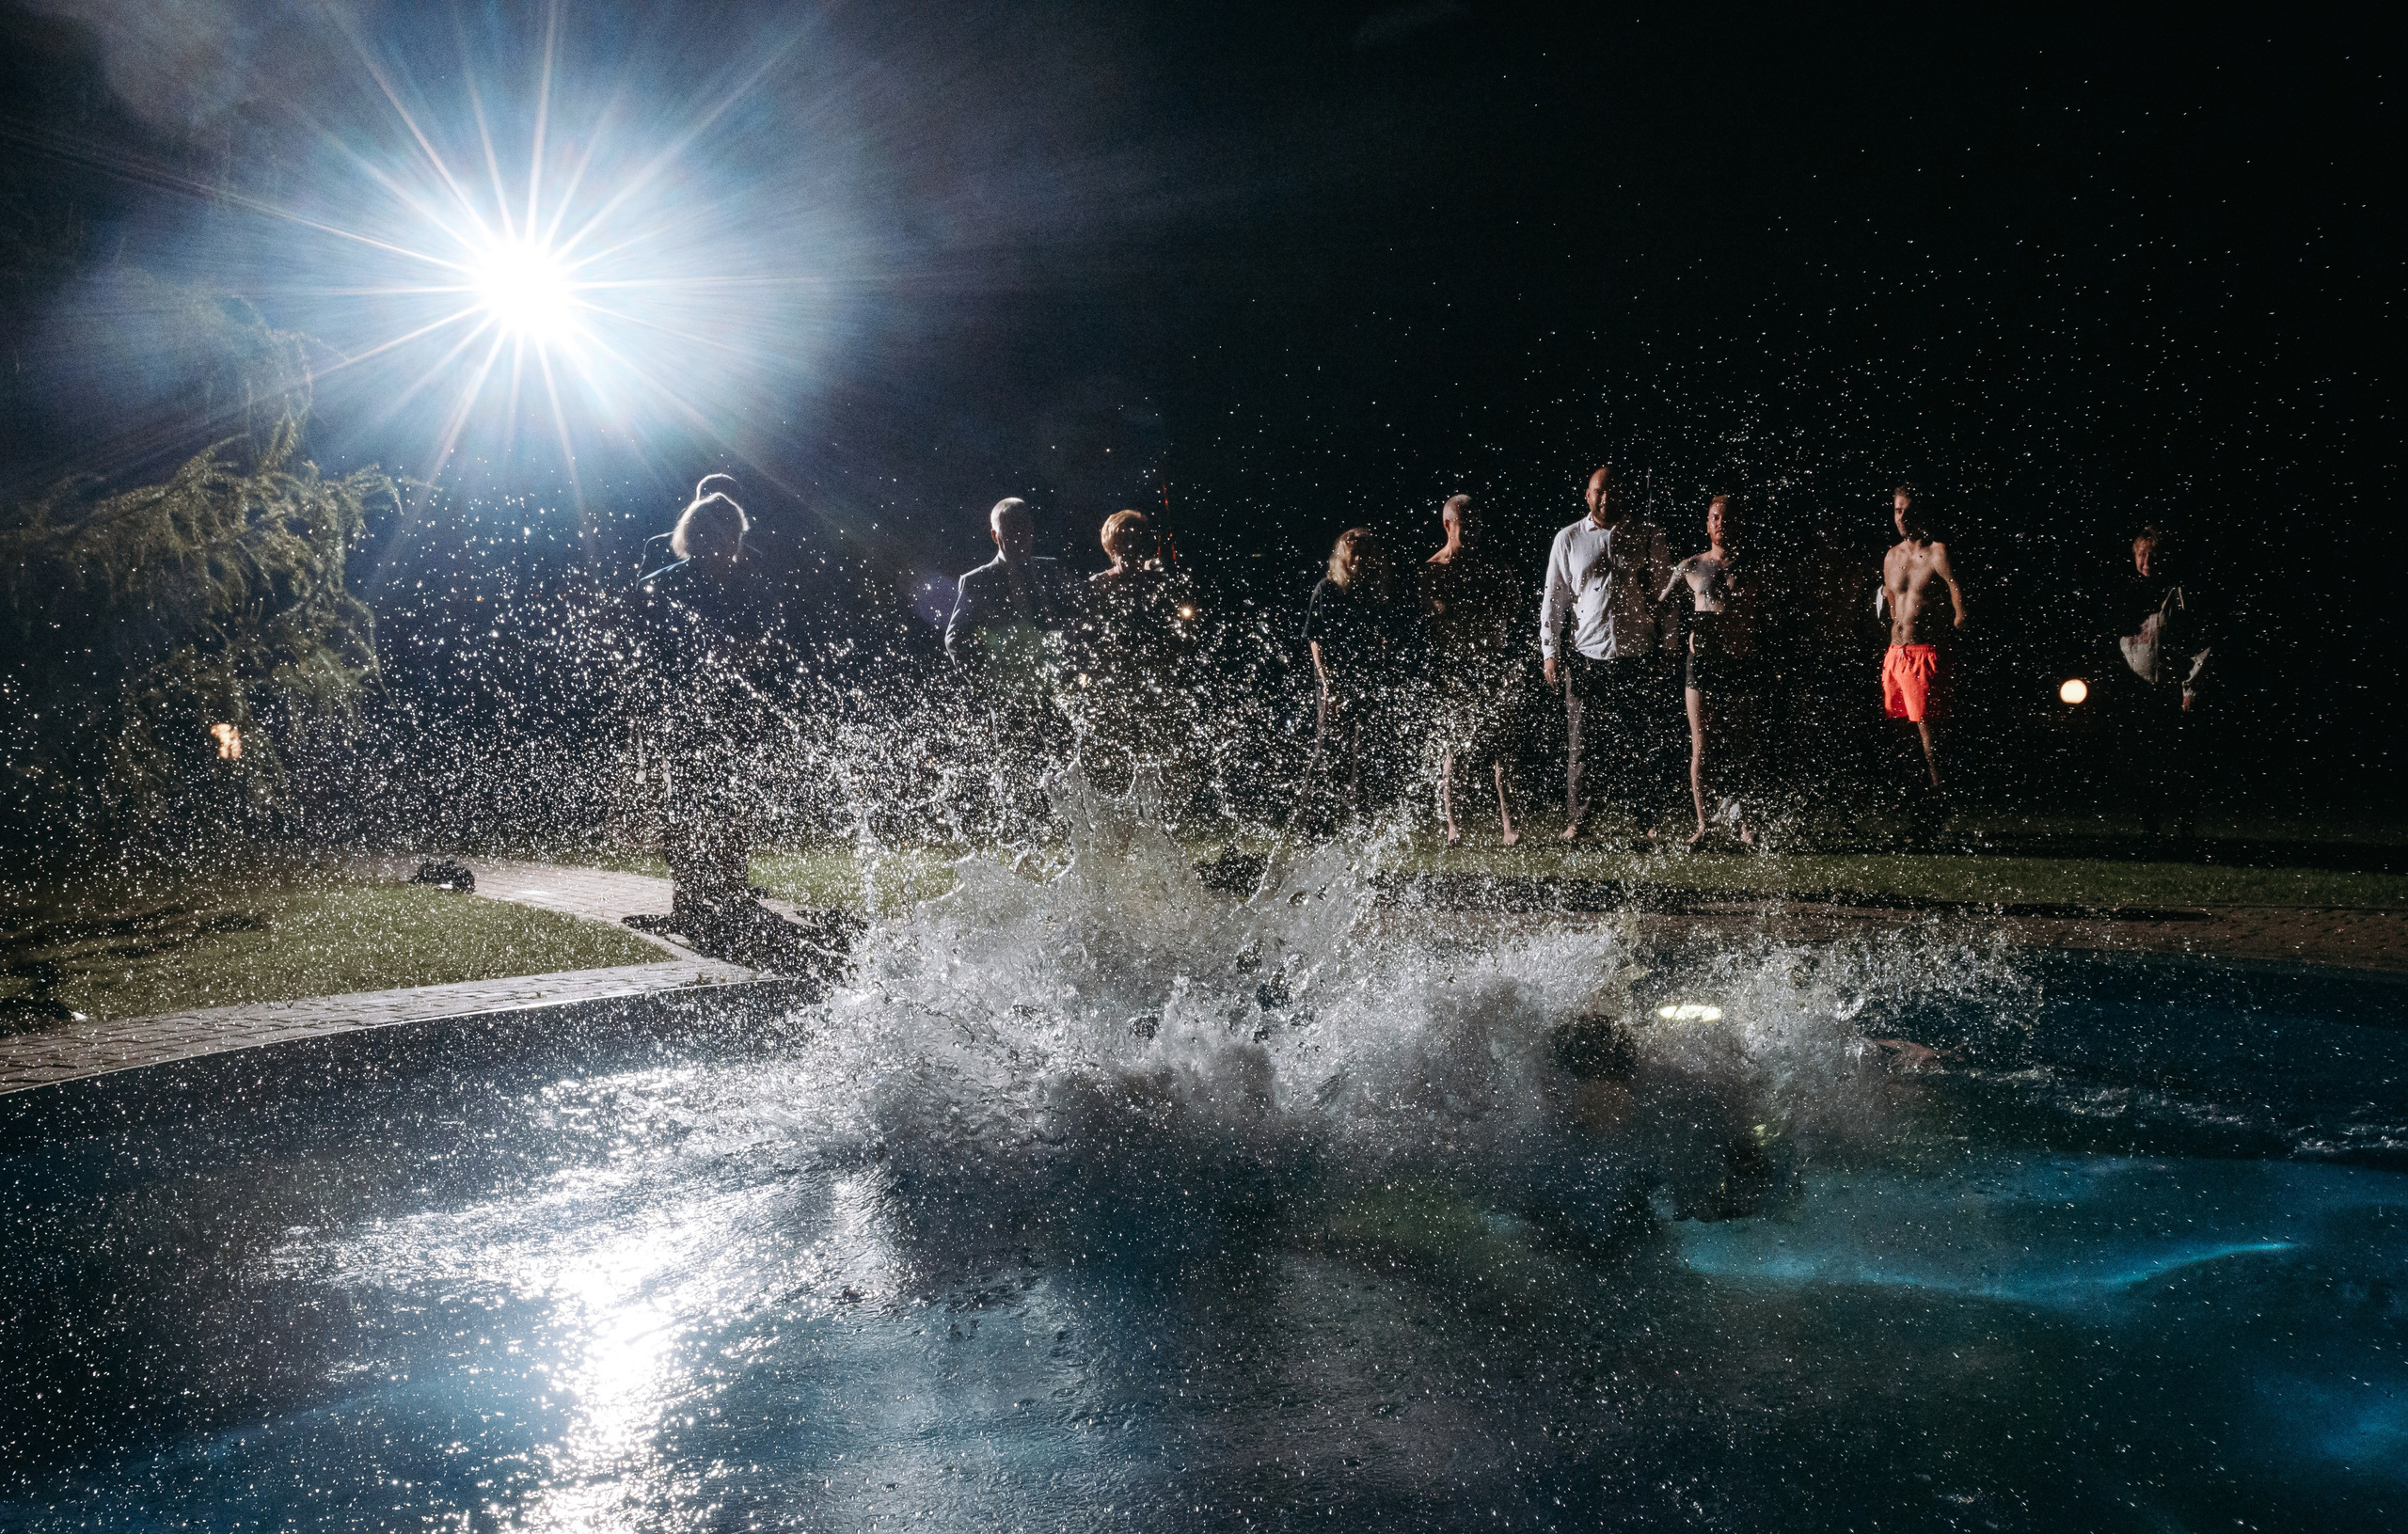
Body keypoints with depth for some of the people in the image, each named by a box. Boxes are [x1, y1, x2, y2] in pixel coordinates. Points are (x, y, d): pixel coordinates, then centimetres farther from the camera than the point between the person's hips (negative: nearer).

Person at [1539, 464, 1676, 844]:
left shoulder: (1649, 536, 7)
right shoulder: (1568, 539, 9)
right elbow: (1553, 598, 10)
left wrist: (1667, 649, 5)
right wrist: (1549, 651, 3)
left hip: (1638, 656, 0)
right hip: (1586, 657, 0)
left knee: (1638, 747, 2)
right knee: (1580, 744, 0)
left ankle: (1643, 825, 8)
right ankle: (1576, 821, 9)